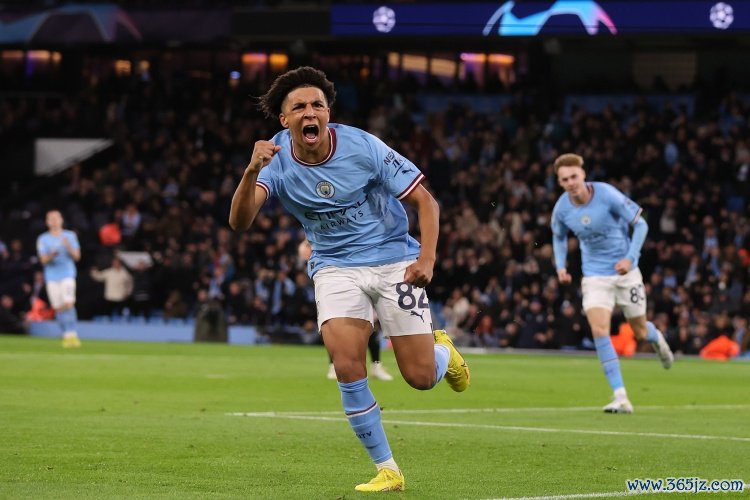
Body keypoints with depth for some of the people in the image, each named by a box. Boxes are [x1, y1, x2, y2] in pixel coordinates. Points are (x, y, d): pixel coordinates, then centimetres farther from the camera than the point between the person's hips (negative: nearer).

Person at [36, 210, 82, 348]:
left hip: (67, 275, -1)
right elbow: (43, 260, 0)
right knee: (59, 308, 0)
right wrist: (51, 255, -21)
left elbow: (77, 257, 2)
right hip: (52, 277, 1)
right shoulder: (43, 239, 6)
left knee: (69, 304, -16)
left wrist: (69, 247, -16)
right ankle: (66, 336, 9)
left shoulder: (70, 236, 6)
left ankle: (72, 335, -19)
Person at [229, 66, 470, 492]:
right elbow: (240, 222, -27)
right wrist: (252, 172, -44)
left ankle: (443, 351, 35)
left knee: (420, 377, -4)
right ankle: (387, 469, -5)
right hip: (335, 268, 1)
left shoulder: (363, 147, -18)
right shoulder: (277, 161, -13)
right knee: (347, 365, -21)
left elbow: (425, 201, -10)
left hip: (393, 261, -1)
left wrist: (426, 257, -24)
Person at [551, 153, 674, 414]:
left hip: (625, 272, -2)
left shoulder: (607, 195, -19)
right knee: (599, 331, -19)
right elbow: (559, 237, 15)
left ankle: (656, 338, 52)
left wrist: (630, 258, -22)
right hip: (595, 276, 2)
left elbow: (640, 224, -11)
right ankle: (621, 398, -17)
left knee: (640, 332, 10)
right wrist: (560, 266, -1)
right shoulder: (562, 209, -8)